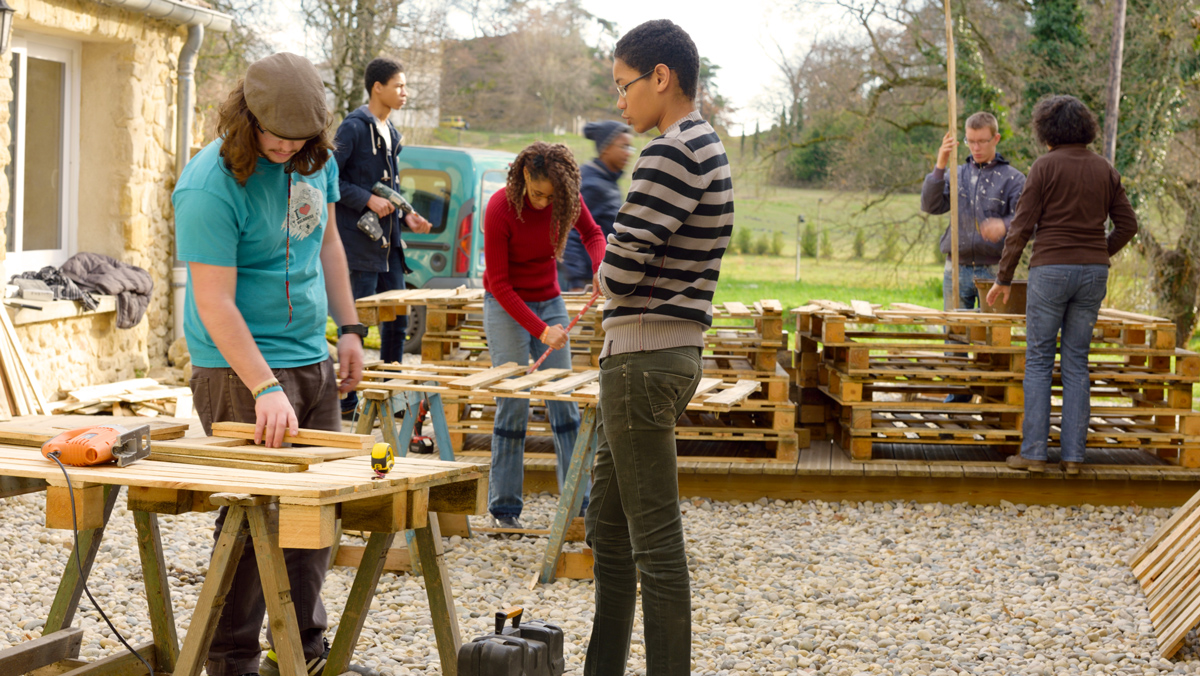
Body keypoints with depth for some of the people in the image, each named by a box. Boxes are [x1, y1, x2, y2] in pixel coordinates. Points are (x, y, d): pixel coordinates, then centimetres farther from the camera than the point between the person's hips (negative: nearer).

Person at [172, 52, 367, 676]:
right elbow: (214, 303, -23)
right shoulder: (211, 186, -20)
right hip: (241, 367, -8)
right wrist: (265, 388, -29)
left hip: (312, 360, 8)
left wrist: (348, 329, 16)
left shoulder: (318, 158, 3)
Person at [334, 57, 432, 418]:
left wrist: (407, 217, 11)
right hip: (360, 240, -8)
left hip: (388, 242, 8)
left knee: (396, 319, 10)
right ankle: (347, 399, 3)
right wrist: (368, 200, -19)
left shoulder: (390, 132, 16)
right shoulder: (353, 127, -10)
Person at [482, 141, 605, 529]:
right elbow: (499, 284, -18)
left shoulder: (566, 196, -11)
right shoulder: (500, 208, -23)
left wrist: (601, 265, -15)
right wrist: (541, 330, -25)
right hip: (507, 308, -4)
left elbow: (591, 233, 8)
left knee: (564, 402, 0)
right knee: (513, 405, -8)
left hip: (550, 302, 4)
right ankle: (504, 508, 0)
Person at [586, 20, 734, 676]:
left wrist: (606, 278, 0)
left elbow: (618, 270, -21)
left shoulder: (671, 153, -17)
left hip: (644, 359, -10)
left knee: (655, 539, -5)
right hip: (672, 348, 10)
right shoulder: (707, 147, 14)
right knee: (607, 526, 19)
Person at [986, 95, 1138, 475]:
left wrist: (1004, 278, -1)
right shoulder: (1104, 170, 9)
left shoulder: (1046, 166, -6)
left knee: (1039, 361, 2)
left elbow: (1022, 226, -8)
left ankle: (1034, 453, 0)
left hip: (1051, 269, -4)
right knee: (1077, 362, 9)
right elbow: (1127, 224, 9)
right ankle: (1073, 455, 7)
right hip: (1094, 273, 5)